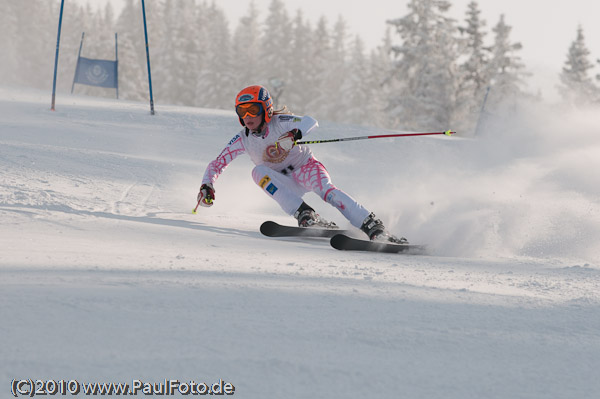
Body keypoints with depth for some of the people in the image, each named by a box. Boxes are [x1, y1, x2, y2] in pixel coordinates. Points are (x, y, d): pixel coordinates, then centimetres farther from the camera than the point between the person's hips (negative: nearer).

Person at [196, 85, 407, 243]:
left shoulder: (279, 123, -18)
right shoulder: (243, 140, -8)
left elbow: (311, 122, -34)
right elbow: (216, 164, -4)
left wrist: (295, 133, -55)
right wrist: (207, 185, -23)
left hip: (305, 167, -3)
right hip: (285, 184, 3)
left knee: (326, 190, -33)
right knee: (259, 171, -27)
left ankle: (374, 227, -38)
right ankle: (306, 216, -38)